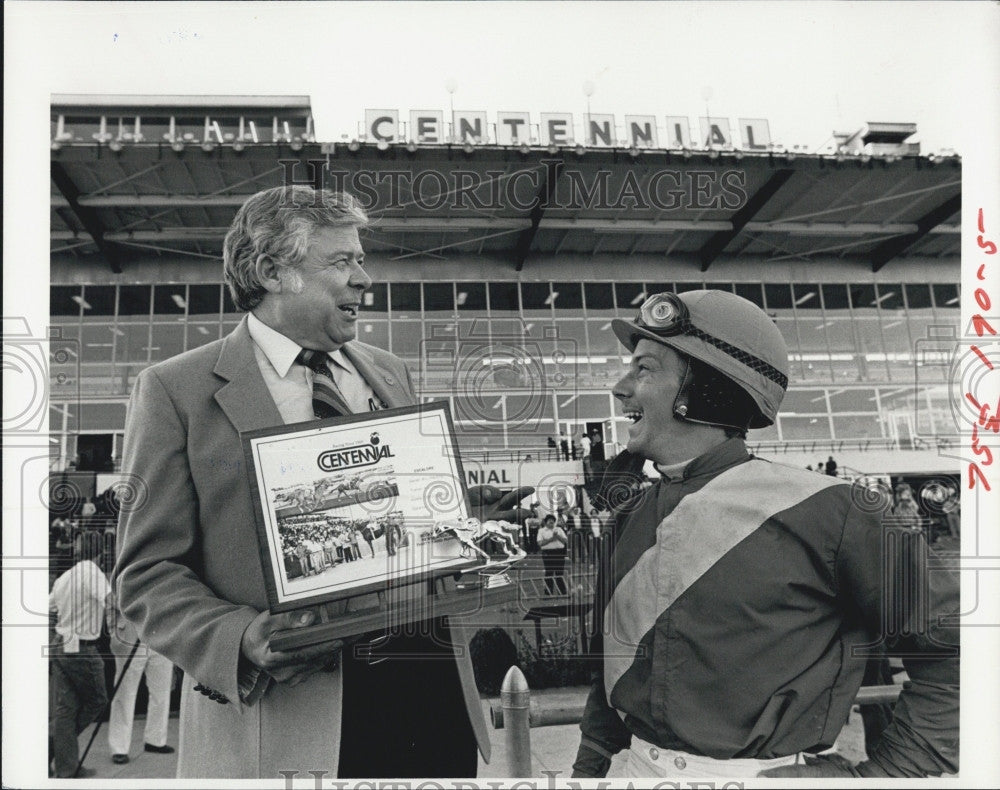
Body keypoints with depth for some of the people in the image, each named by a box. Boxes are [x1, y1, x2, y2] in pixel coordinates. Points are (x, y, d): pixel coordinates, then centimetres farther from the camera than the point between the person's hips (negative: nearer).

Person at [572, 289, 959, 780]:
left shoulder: (823, 511, -17)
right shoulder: (629, 518, 2)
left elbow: (950, 647, -11)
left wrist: (886, 773, -12)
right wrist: (589, 763, 14)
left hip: (768, 772, -4)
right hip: (641, 765, 5)